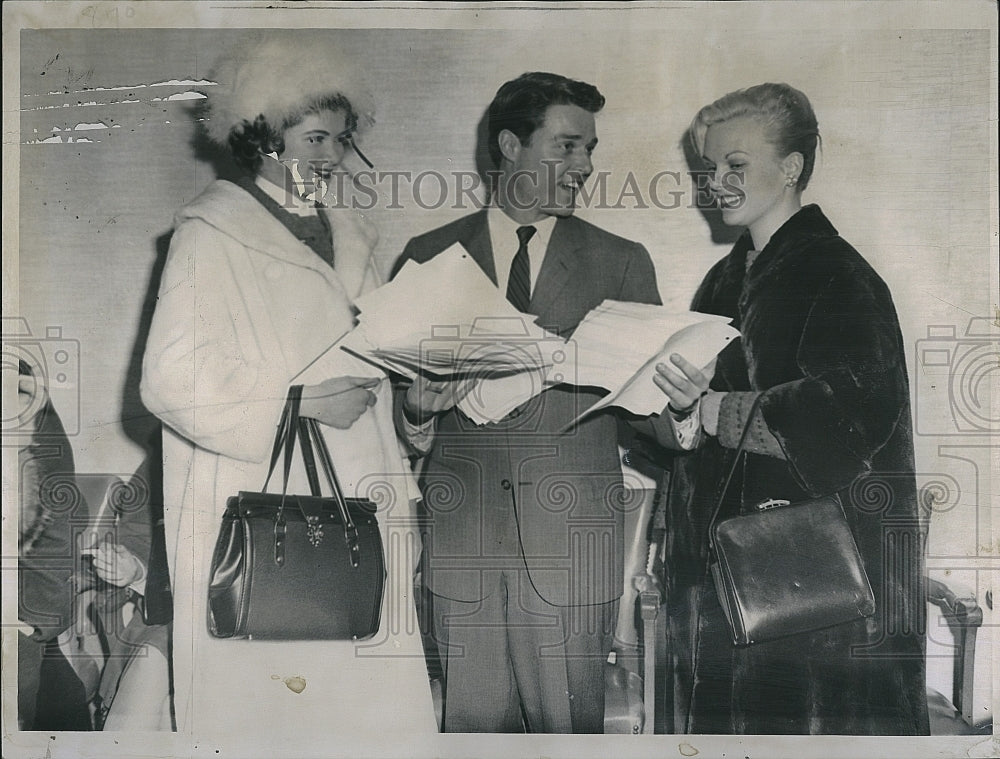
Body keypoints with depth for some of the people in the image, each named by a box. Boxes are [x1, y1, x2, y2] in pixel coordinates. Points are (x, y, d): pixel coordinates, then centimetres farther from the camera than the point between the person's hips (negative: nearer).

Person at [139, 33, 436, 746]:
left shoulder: (349, 235, 19)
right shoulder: (212, 232, -3)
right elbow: (173, 377, -12)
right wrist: (298, 403, -17)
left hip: (354, 516, 6)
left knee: (373, 700, 1)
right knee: (263, 708, -4)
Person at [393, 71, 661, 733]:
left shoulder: (622, 263, 9)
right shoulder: (430, 256, 10)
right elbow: (398, 385, 11)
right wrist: (419, 411, -10)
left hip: (575, 537, 0)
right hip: (463, 532, 1)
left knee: (569, 727, 3)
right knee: (473, 723, 6)